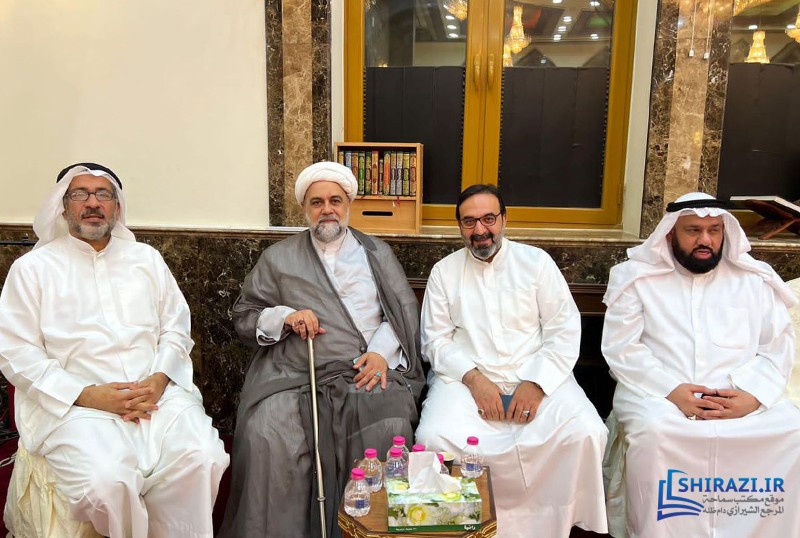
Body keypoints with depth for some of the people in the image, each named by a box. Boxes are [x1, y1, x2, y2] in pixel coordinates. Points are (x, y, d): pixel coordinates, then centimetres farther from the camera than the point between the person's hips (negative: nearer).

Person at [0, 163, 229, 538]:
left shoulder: (146, 258, 17)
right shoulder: (33, 268, 8)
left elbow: (176, 327, 13)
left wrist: (160, 378, -7)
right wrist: (86, 394, -12)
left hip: (158, 392, 3)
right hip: (75, 404, -2)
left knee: (202, 459, -25)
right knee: (107, 481, -30)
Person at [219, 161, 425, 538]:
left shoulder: (377, 253, 18)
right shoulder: (278, 258, 17)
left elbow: (405, 310, 10)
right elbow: (244, 316, 14)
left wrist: (382, 351, -8)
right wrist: (285, 317, -6)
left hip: (365, 371, 0)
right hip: (292, 375, 0)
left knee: (390, 429, -28)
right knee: (267, 436, -28)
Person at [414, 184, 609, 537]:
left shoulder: (536, 261, 8)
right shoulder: (444, 271, 10)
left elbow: (565, 330, 2)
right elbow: (435, 340, 4)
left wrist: (536, 383, -12)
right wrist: (473, 378, -12)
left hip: (535, 377, 0)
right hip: (466, 379, 0)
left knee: (585, 433, -26)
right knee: (433, 437, -28)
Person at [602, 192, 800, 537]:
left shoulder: (755, 280, 14)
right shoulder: (636, 276, 5)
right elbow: (620, 347, -2)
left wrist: (753, 395, -10)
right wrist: (671, 390, -16)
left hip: (742, 399, 3)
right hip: (658, 393, -2)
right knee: (653, 432, -33)